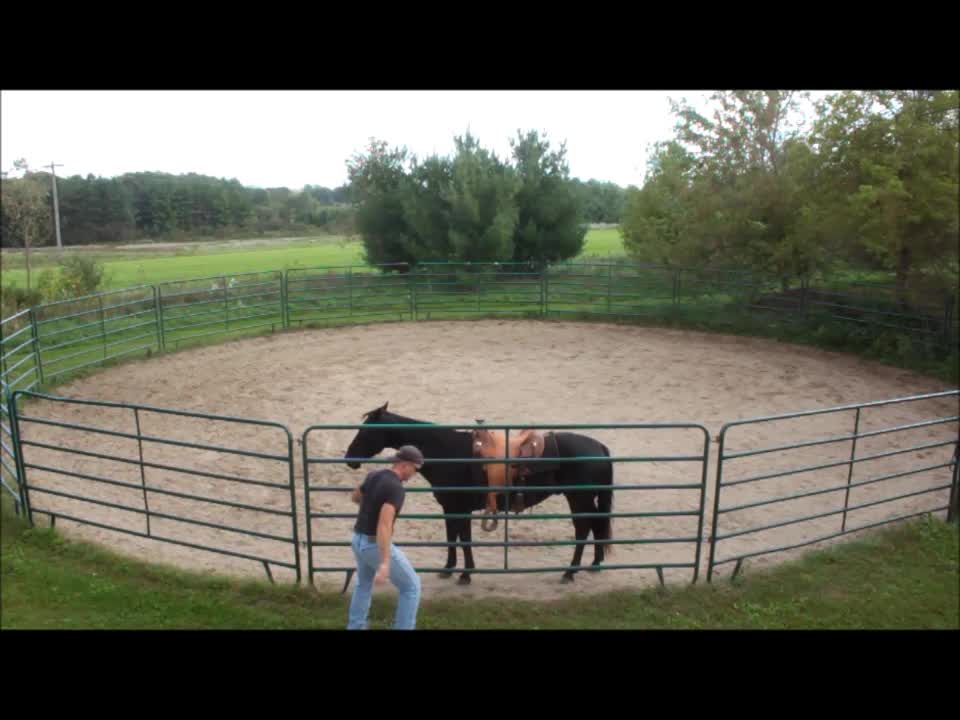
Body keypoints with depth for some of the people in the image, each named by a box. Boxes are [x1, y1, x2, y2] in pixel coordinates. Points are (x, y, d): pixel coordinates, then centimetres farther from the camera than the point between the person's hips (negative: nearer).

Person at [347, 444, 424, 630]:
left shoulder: (373, 475, 3)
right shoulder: (396, 487, -23)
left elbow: (355, 497, 23)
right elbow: (384, 524, -33)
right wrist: (384, 564, -37)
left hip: (358, 540, 8)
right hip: (376, 545, -8)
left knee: (364, 583, 33)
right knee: (411, 586, 8)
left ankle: (355, 626, 40)